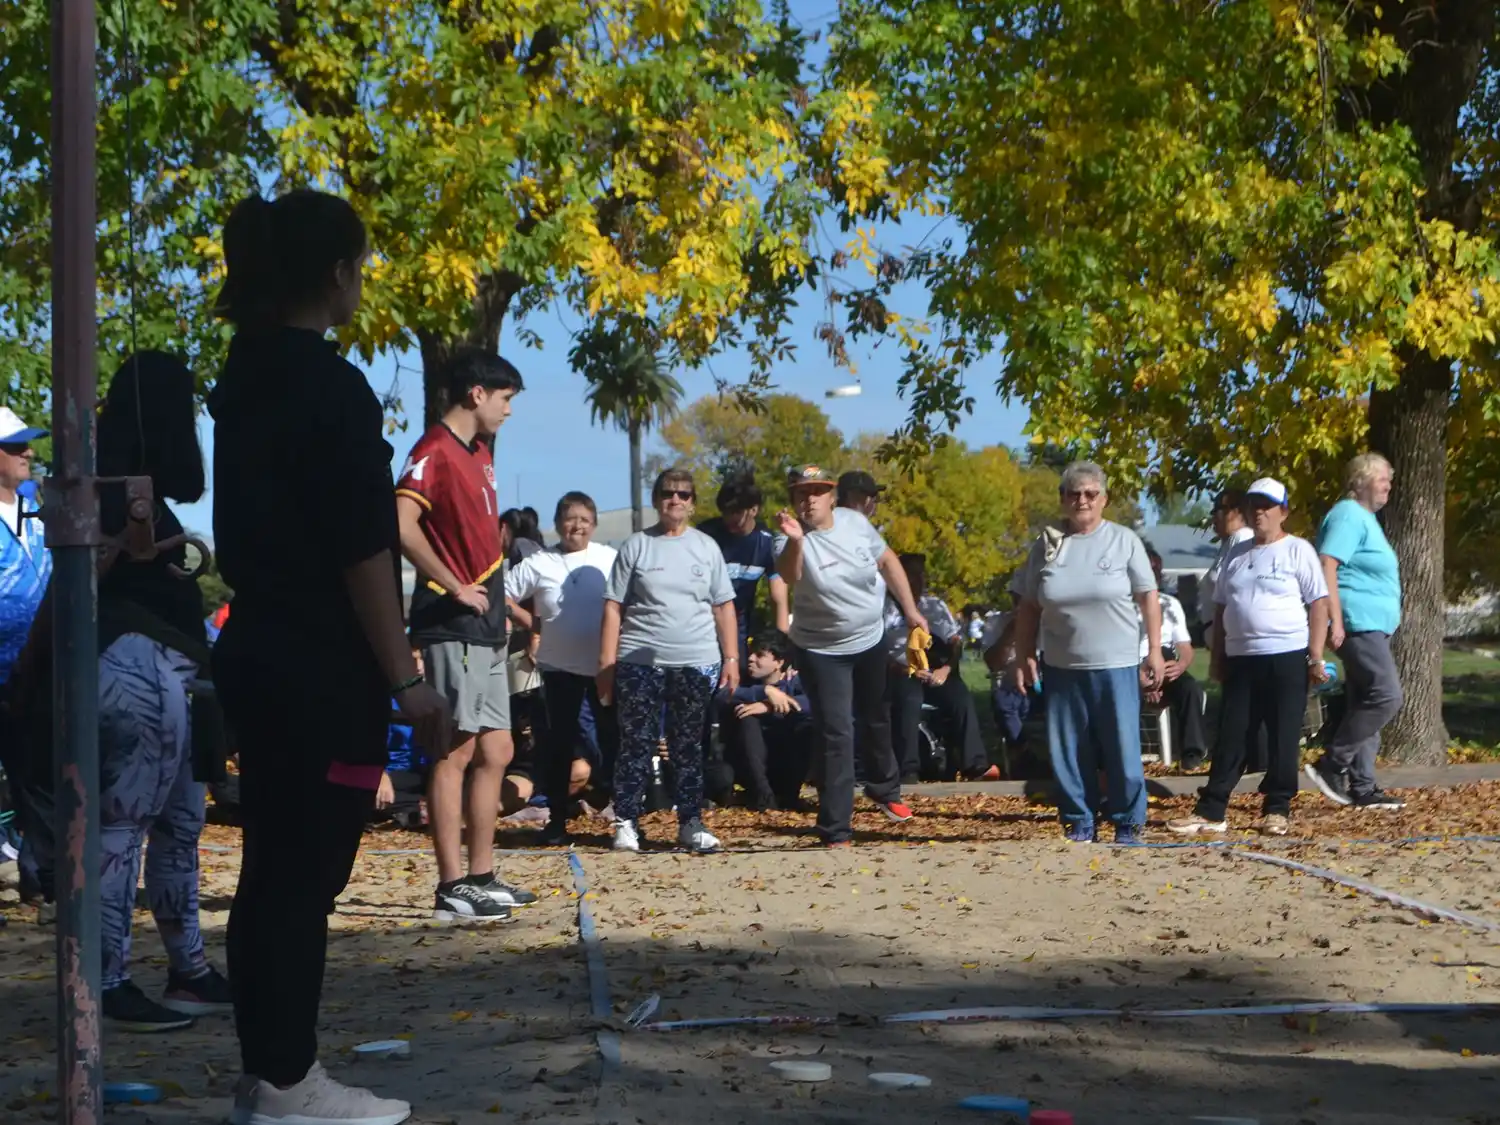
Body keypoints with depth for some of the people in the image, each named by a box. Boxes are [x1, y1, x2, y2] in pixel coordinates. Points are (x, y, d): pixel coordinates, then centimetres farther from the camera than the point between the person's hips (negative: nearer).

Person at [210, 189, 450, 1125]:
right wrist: (404, 677, -14)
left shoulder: (245, 382, 11)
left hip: (259, 654, 9)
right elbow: (363, 550, -18)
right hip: (325, 668, -9)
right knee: (307, 877, -3)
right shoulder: (332, 387, -15)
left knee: (272, 869, 12)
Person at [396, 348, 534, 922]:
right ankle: (452, 889, -7)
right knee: (457, 750, -8)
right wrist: (456, 588, -20)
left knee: (495, 753, 11)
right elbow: (403, 526, -26)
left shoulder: (479, 453, 17)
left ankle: (482, 879, 18)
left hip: (484, 627, 10)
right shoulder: (435, 452, -12)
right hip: (452, 625, -10)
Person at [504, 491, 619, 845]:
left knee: (613, 737, 2)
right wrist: (533, 629, -4)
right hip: (559, 667, 1)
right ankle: (556, 819, 12)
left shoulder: (610, 559, -1)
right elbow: (503, 597, 1)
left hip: (605, 664, 0)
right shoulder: (539, 563, -2)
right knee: (558, 744, 5)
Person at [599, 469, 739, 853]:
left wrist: (731, 658, 3)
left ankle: (691, 823, 12)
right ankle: (625, 822, 5)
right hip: (640, 663, -2)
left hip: (696, 664, 2)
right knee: (636, 745, 0)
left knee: (689, 748, 7)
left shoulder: (706, 547, 9)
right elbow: (613, 607, 1)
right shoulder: (635, 546, 2)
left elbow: (724, 606, 10)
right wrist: (607, 664, -5)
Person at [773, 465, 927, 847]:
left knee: (876, 718, 23)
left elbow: (887, 561, 6)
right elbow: (789, 576, -44)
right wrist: (795, 541, -63)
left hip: (871, 640, 4)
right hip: (822, 651, -4)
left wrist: (911, 610, 5)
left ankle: (885, 788, 49)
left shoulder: (855, 522, -10)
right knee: (835, 735, -10)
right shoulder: (792, 540, -22)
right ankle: (835, 830, -5)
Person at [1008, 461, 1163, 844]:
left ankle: (1129, 824, 11)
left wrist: (1155, 650, -5)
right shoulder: (1046, 545, 5)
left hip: (1116, 666, -3)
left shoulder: (1124, 540, -1)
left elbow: (1148, 597, 0)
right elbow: (1028, 607, 8)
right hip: (1062, 668, 3)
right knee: (1068, 751, 6)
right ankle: (1079, 824, 16)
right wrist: (1023, 657, 2)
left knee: (1123, 749, 0)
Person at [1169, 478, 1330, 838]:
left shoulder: (1298, 551, -1)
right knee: (1230, 736, 4)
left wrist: (1316, 656, -12)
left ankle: (1277, 809, 9)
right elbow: (1221, 609, 18)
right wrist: (1218, 657, 13)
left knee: (1283, 737, 1)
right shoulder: (1236, 555, 15)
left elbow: (1319, 605, -5)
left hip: (1287, 658, -5)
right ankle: (1211, 811, 5)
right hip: (1241, 659, 5)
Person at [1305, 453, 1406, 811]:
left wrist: (1390, 618, 24)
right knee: (1386, 696, -17)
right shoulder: (1348, 516, -11)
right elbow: (1327, 567, -20)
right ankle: (1332, 765, -11)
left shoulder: (1365, 517, 20)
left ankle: (1362, 787, 10)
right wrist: (1336, 621, -26)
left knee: (1364, 704, 9)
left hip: (1373, 626, 11)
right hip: (1358, 623, -11)